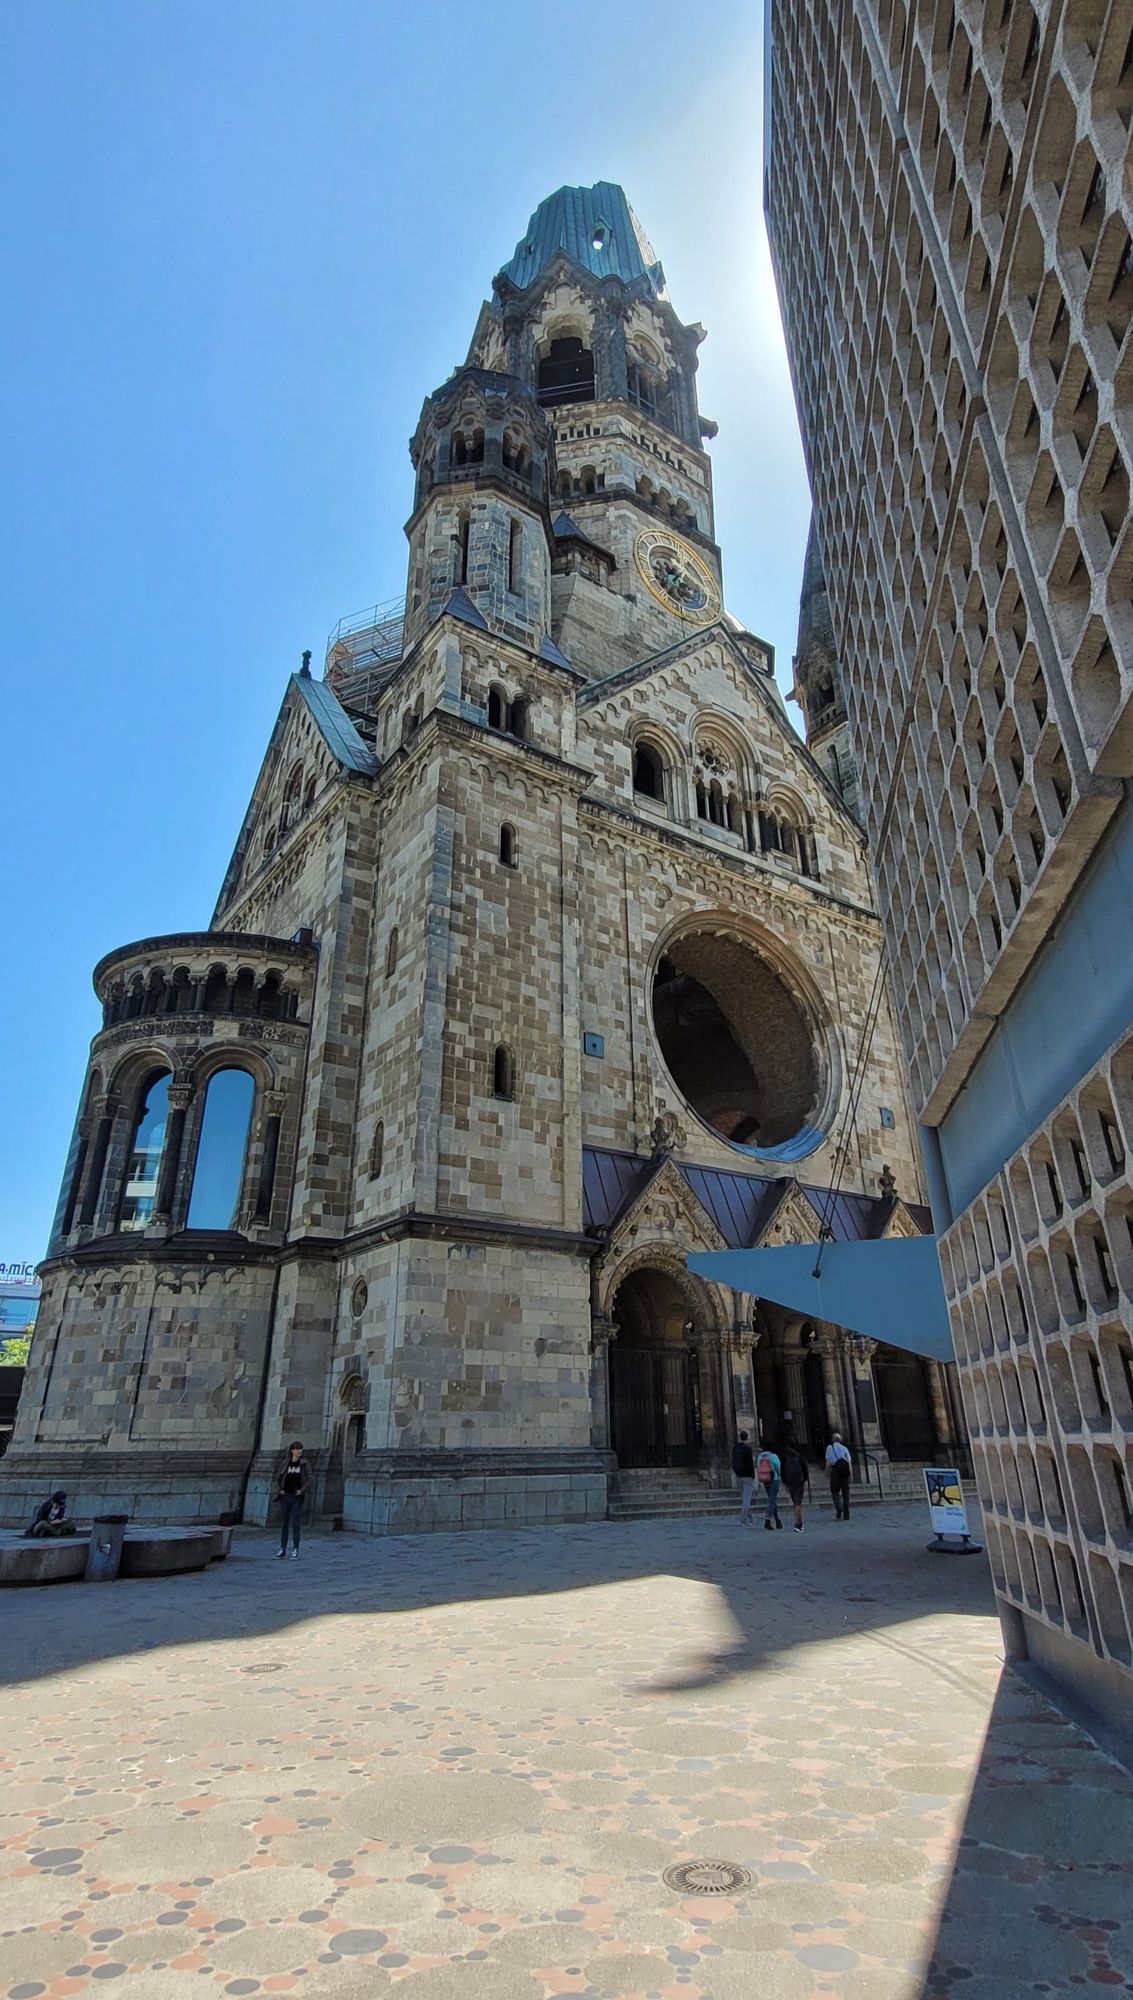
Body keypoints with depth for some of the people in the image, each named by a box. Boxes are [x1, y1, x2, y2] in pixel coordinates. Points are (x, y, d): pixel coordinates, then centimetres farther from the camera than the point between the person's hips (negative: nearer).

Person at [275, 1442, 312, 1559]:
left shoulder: (304, 1464, -1)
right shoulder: (285, 1463, 4)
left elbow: (309, 1479, -4)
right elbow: (277, 1478, 9)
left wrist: (302, 1490, -14)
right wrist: (279, 1490, -5)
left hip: (297, 1498, -2)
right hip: (285, 1497, 2)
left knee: (295, 1524, -2)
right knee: (284, 1524, 7)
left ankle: (295, 1551, 5)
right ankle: (282, 1550, 17)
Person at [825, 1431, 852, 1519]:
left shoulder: (829, 1447, 7)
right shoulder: (844, 1448, 14)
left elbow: (828, 1462, 0)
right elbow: (849, 1462, 4)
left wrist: (827, 1473, 4)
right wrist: (850, 1474, 4)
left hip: (835, 1470, -3)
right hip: (845, 1470, 3)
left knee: (835, 1492, 4)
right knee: (845, 1493, 9)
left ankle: (839, 1509, -19)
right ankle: (846, 1515, 6)